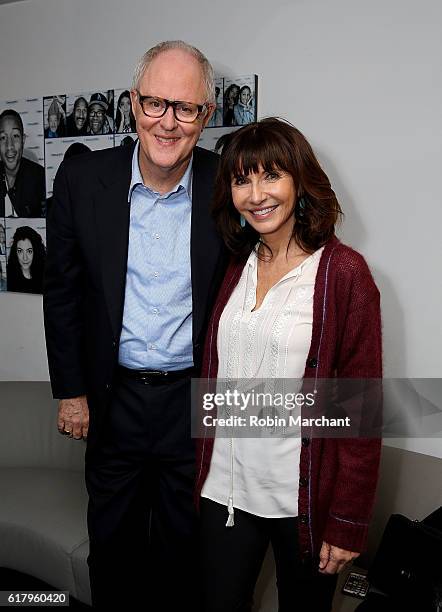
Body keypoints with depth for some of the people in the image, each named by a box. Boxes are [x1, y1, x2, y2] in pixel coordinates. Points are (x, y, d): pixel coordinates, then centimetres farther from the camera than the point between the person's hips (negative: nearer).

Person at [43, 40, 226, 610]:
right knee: (112, 541, 22)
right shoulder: (83, 178, -7)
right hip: (113, 396, 1)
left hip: (195, 397, 0)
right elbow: (62, 290, 0)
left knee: (184, 545, 20)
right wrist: (70, 390, 1)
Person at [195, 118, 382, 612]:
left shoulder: (343, 271, -12)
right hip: (225, 485, 4)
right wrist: (202, 468, 9)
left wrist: (348, 521, -10)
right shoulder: (235, 266, 4)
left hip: (302, 496, -4)